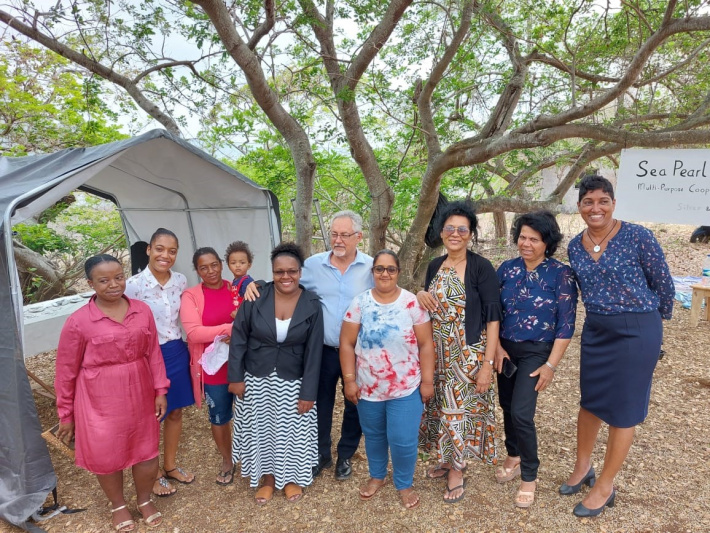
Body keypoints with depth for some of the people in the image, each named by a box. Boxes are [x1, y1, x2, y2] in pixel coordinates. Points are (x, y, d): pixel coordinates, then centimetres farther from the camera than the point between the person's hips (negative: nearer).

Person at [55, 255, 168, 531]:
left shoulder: (142, 311, -5)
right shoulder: (78, 321, -14)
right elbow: (66, 371, -6)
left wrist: (160, 389, 3)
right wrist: (65, 414, 1)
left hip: (140, 395, 3)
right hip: (99, 401, -2)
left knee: (147, 452, 14)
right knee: (107, 456, 14)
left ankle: (144, 500, 43)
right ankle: (118, 505, 44)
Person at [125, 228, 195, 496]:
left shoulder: (181, 281, -3)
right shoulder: (134, 285, -18)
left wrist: (190, 351, 10)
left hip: (177, 352, 5)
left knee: (175, 412, 19)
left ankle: (170, 466, 41)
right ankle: (153, 474, 35)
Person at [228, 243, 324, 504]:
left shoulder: (312, 305, -12)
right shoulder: (256, 297, -13)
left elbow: (313, 351, -10)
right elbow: (238, 337, -5)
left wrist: (308, 392, -10)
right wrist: (235, 376, -6)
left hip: (293, 381, 0)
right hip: (256, 379, 1)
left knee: (292, 430, 15)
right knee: (261, 429, 16)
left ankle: (292, 477, 41)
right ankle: (268, 478, 40)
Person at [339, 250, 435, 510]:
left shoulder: (413, 303, -8)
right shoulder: (360, 302, -5)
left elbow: (425, 344, -5)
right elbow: (347, 344, -3)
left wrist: (427, 381, -6)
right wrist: (349, 380, -6)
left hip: (406, 388, -2)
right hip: (368, 388, 2)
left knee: (403, 440, 2)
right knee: (373, 435, 19)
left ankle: (404, 484, 29)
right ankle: (376, 476, 44)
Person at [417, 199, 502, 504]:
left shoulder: (481, 267, -12)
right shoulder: (434, 266, 5)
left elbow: (492, 317, -14)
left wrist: (488, 363, -18)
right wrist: (421, 295, -7)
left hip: (469, 355, -5)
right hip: (438, 354, 5)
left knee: (461, 408, 4)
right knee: (442, 406, 15)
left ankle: (457, 471, 24)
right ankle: (447, 460, 36)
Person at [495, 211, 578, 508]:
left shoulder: (561, 274, -11)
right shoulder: (507, 268, -1)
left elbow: (566, 324, -10)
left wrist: (551, 365, -12)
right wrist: (497, 347, -3)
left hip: (535, 352, -4)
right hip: (505, 349, 4)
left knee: (521, 412, -10)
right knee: (507, 407, 13)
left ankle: (529, 476, 12)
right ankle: (513, 456, 38)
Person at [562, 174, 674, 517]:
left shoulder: (638, 237, -14)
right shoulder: (575, 246, 1)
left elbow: (662, 281, -3)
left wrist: (658, 317, 10)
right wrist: (600, 312, 16)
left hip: (636, 331, -5)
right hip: (595, 330, 5)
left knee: (622, 409, 7)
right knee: (590, 400, 17)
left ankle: (605, 487, 24)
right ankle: (582, 467, 38)